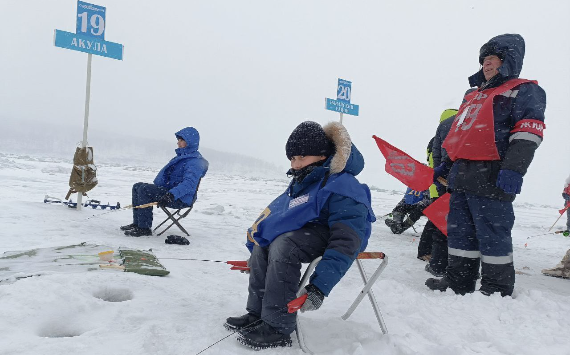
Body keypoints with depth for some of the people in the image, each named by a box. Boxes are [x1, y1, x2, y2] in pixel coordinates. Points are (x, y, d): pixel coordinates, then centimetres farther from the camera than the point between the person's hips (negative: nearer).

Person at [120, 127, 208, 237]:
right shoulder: (183, 156, 18)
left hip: (181, 199, -11)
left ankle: (144, 228, -19)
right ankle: (137, 223, 8)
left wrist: (172, 194, -44)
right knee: (137, 186, 9)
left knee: (144, 189, -25)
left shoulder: (195, 162, -17)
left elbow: (189, 184, -32)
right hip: (169, 190, 11)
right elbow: (168, 173, 31)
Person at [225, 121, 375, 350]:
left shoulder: (342, 187, -28)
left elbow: (346, 242, -35)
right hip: (312, 228, 9)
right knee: (264, 242, -7)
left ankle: (278, 328, -21)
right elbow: (279, 213, 15)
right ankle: (258, 312, 2)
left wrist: (319, 287, -40)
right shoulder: (303, 180, 1)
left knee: (284, 245, -30)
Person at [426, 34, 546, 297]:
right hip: (461, 176, 8)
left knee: (492, 234, -3)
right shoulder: (473, 95, 26)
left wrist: (514, 169, -23)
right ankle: (458, 281, 20)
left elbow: (527, 134, -12)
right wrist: (446, 165, 26)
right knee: (459, 231, 10)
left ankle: (497, 289, 9)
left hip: (491, 178, -8)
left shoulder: (523, 91, 1)